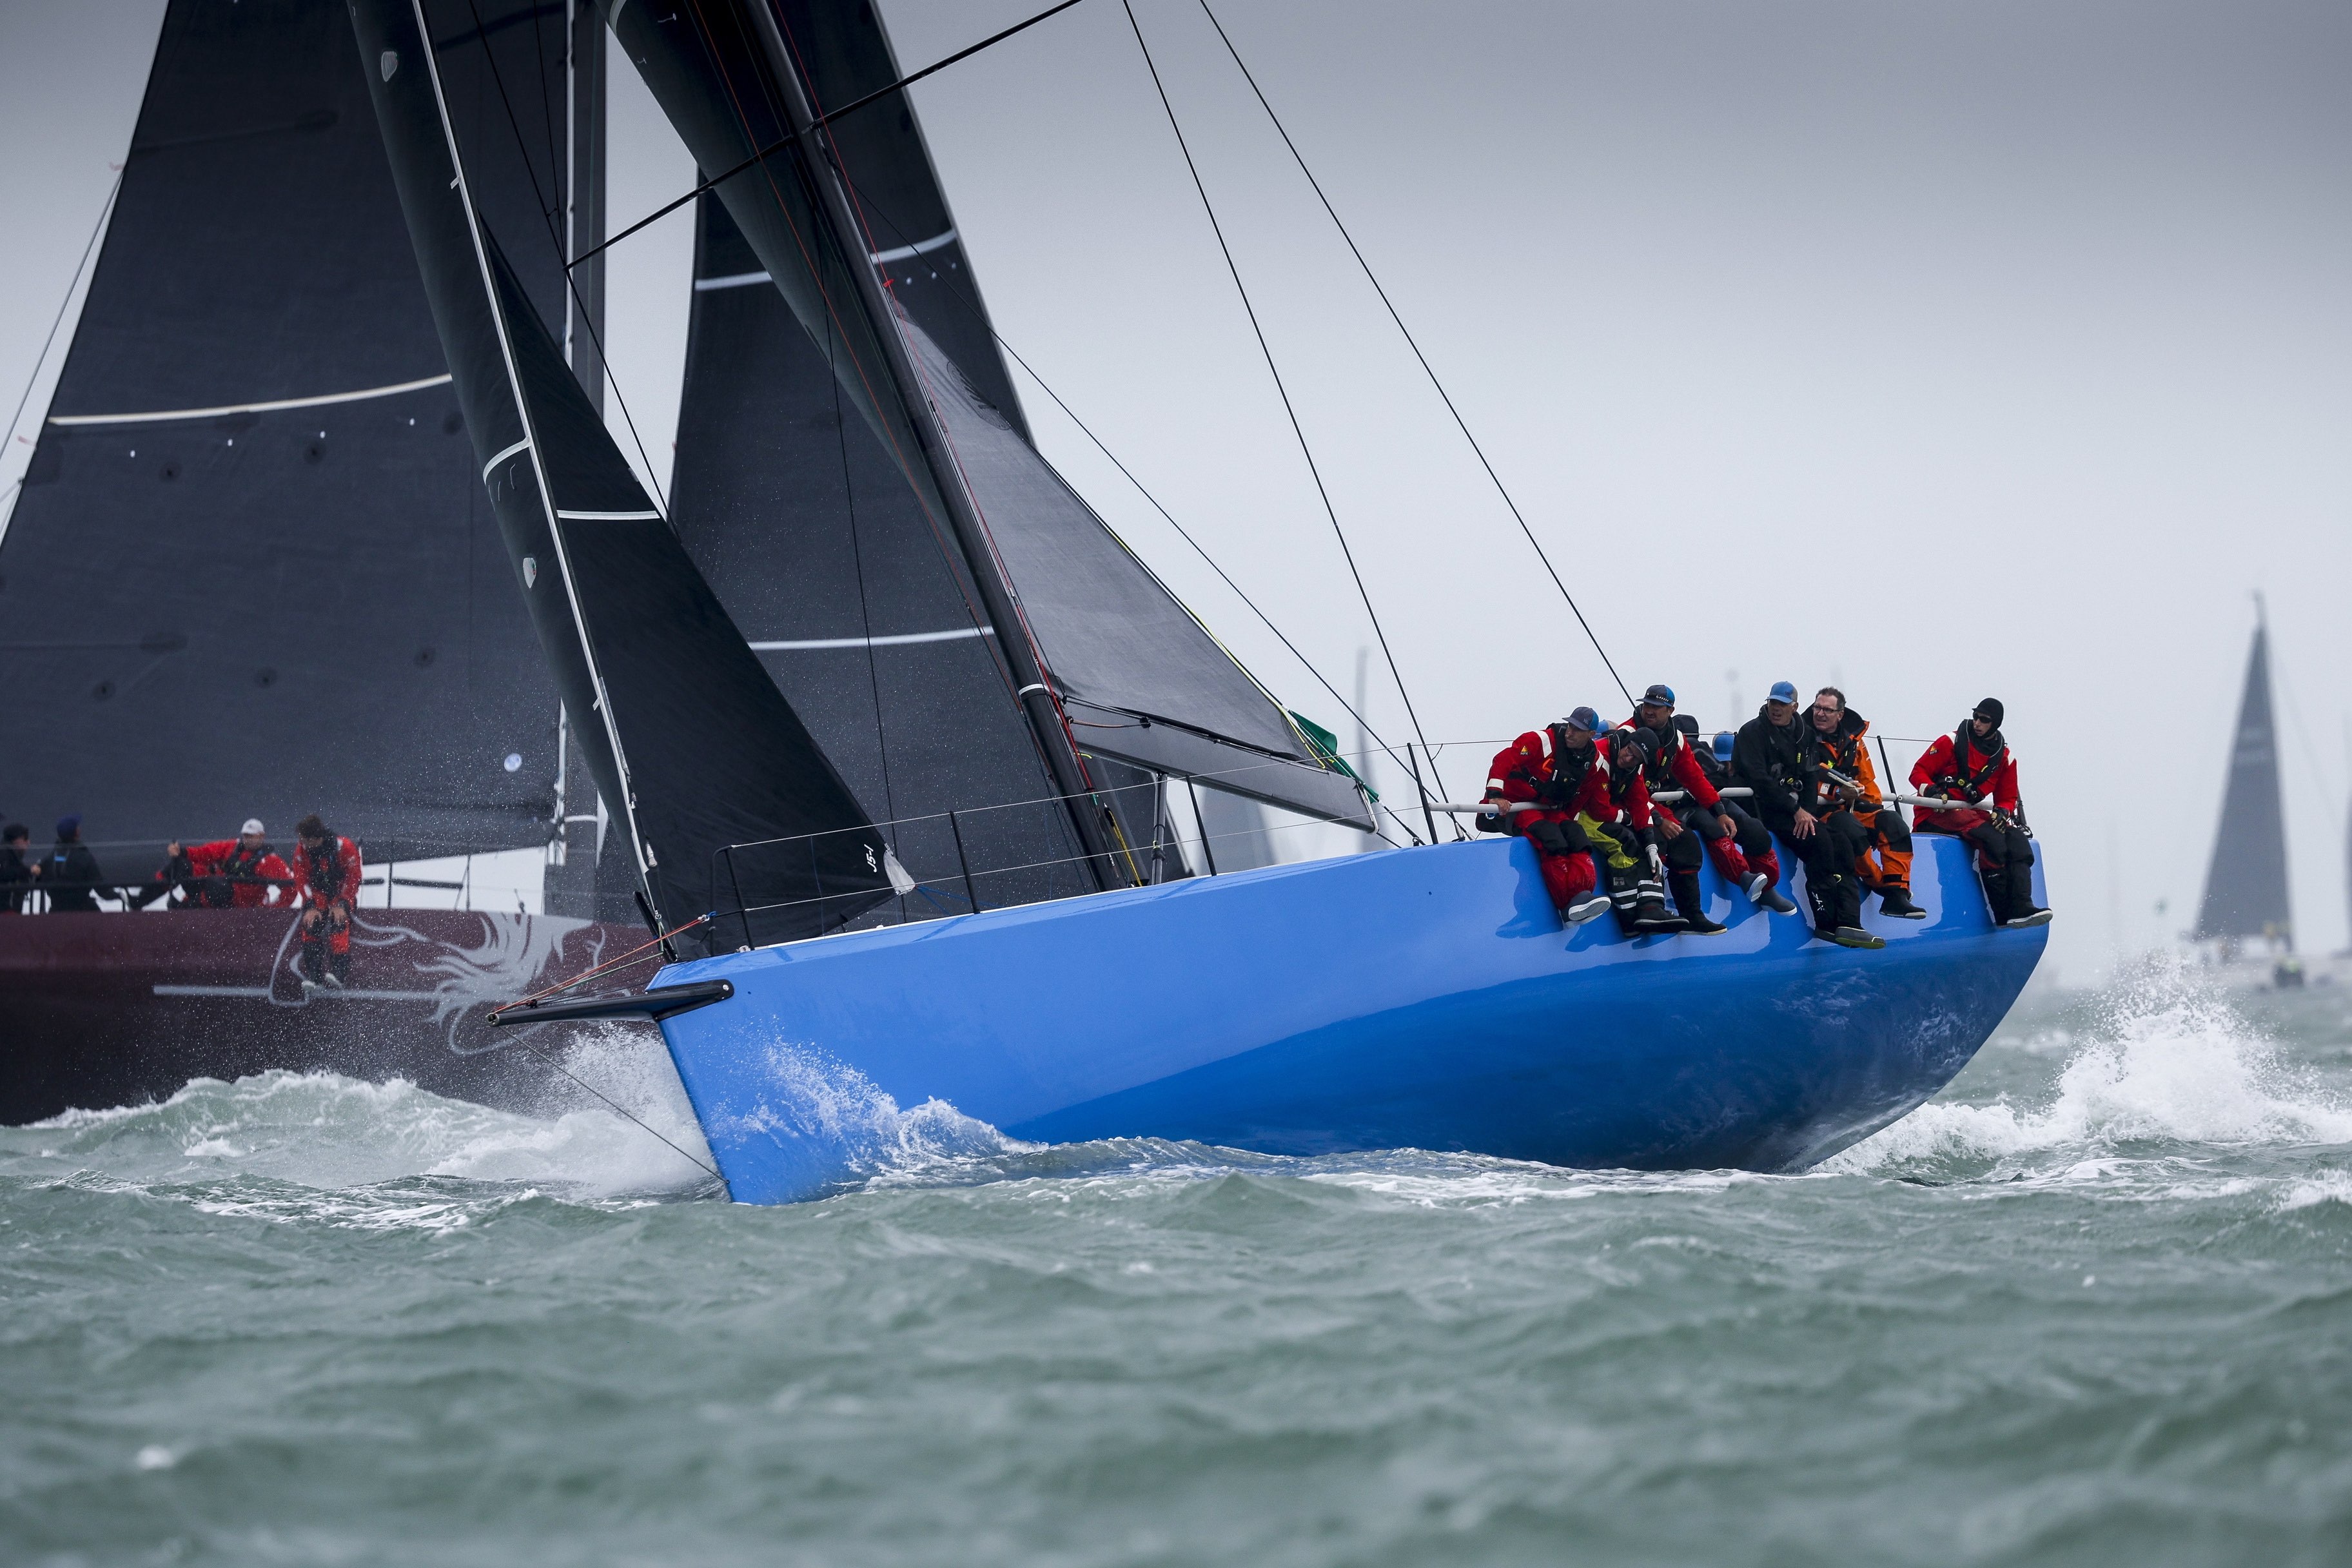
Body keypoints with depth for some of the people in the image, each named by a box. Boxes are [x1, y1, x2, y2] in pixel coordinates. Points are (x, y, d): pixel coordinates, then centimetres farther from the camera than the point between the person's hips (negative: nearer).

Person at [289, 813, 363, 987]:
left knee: (339, 921, -29)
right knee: (310, 923, -23)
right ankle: (312, 975, -25)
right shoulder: (301, 850, -12)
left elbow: (353, 878, -17)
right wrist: (310, 907, -23)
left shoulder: (345, 847, -22)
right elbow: (301, 880, -11)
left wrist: (341, 905, -24)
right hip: (317, 893, 3)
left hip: (342, 892, -3)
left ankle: (339, 971, -34)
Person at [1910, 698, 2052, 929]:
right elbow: (1919, 772, -4)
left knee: (2016, 838, -18)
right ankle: (2003, 912, -32)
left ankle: (2021, 907, -28)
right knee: (1990, 836, -31)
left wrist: (2002, 812, -10)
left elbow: (2007, 798, 14)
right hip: (1936, 814, -6)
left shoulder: (2005, 758, 10)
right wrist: (1931, 790, -25)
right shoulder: (1952, 742, -3)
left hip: (1972, 812, 6)